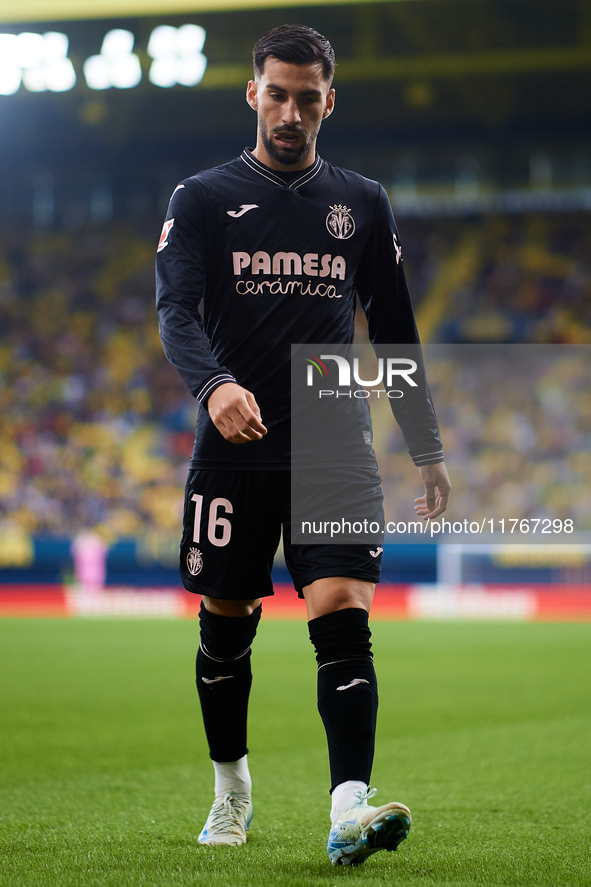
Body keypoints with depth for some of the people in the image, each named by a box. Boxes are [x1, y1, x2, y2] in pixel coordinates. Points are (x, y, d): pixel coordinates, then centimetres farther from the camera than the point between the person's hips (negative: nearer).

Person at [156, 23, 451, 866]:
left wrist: (428, 449, 13)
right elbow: (175, 313, -11)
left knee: (343, 617, -15)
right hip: (233, 447, 0)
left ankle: (350, 808, -23)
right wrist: (215, 385, -32)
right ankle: (231, 788, 31)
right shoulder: (203, 198, 2)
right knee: (226, 628, 9)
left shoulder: (363, 204, 10)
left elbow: (394, 330, 16)